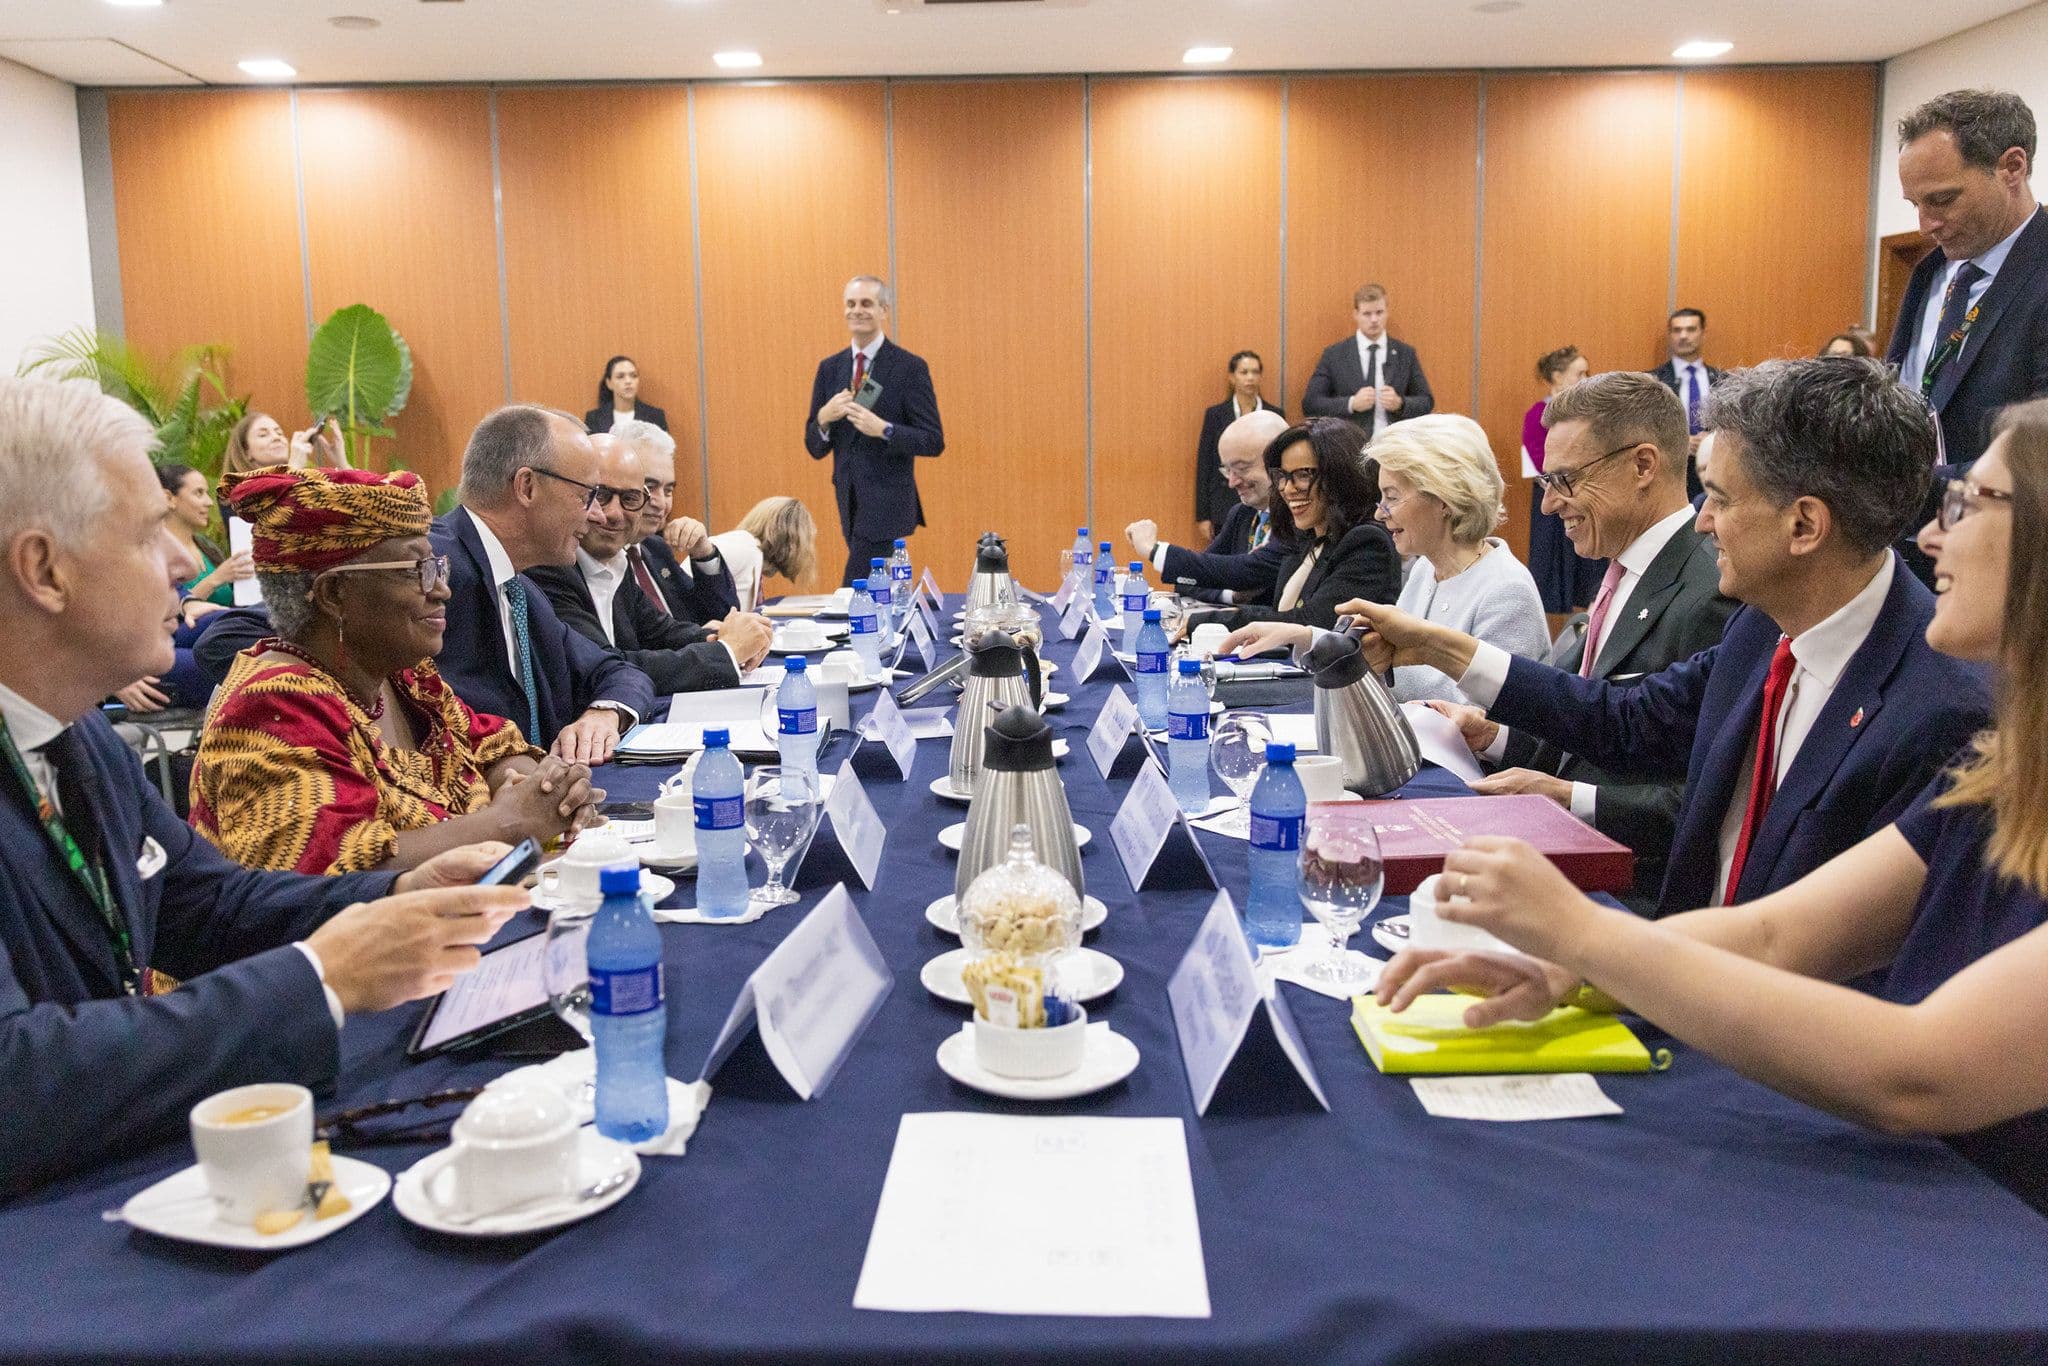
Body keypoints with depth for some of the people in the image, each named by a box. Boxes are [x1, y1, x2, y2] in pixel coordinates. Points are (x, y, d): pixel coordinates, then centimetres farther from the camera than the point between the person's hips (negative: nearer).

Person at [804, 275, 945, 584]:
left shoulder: (910, 368, -6)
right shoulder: (829, 368, 10)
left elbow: (934, 442, -8)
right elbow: (815, 448, 11)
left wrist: (883, 429, -22)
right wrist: (823, 418, -10)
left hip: (887, 507, -6)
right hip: (850, 505, 6)